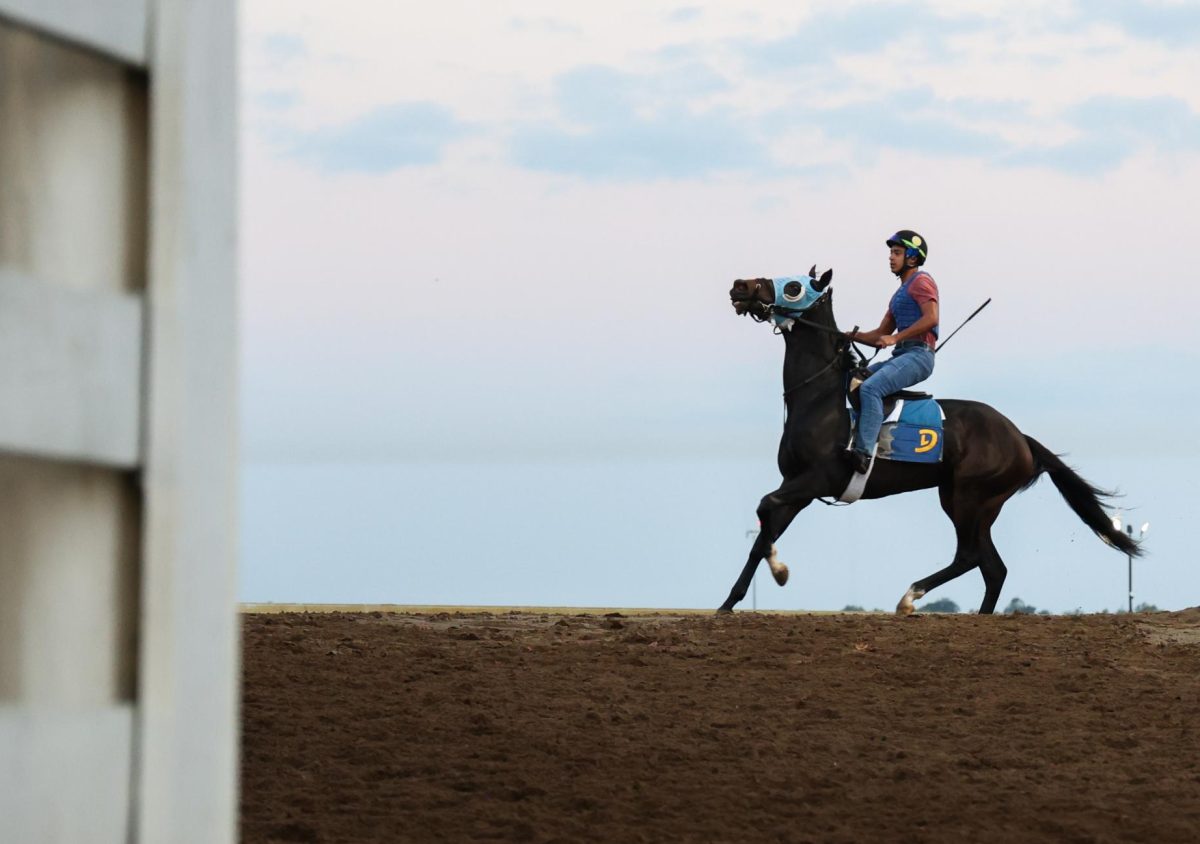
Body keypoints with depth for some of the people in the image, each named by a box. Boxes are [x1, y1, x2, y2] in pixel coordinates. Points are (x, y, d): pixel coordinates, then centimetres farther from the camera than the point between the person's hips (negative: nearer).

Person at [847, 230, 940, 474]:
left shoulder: (921, 281, 0)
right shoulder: (900, 293, 29)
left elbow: (931, 318, -17)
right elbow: (881, 335, 28)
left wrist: (895, 337, -19)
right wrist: (852, 335, 12)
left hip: (918, 354, -10)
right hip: (901, 356, 10)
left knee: (870, 388, -30)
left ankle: (863, 453, -41)